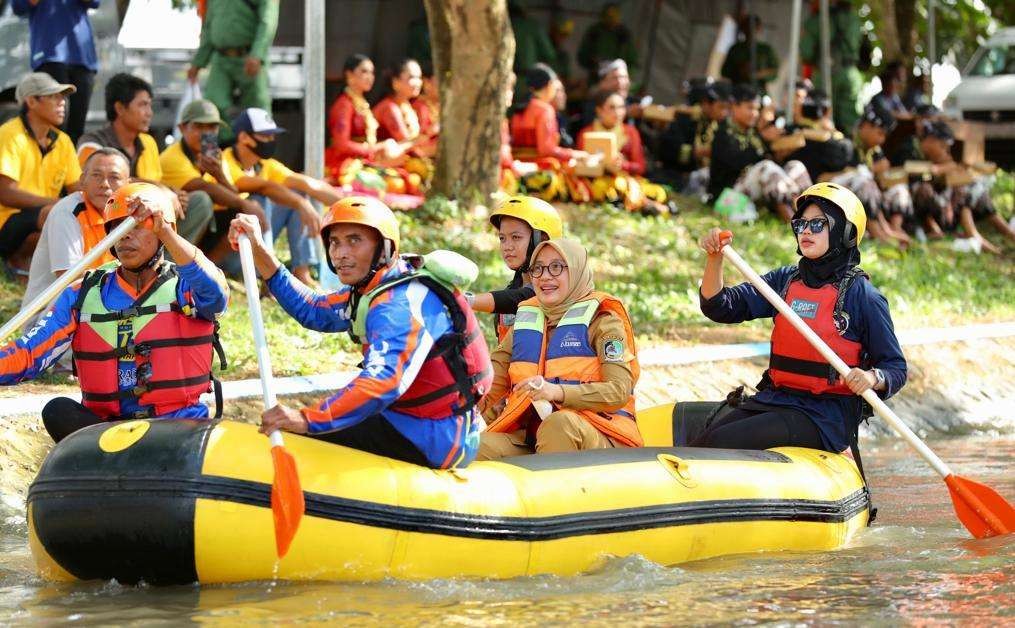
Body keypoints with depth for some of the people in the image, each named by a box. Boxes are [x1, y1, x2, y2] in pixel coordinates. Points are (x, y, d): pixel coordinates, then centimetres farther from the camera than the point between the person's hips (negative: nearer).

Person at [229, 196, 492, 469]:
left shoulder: (400, 305, -23)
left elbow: (385, 381, -39)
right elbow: (313, 311, 22)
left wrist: (308, 420, -47)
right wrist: (258, 250, 16)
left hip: (434, 442, -10)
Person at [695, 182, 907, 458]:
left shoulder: (861, 295, -5)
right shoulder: (784, 281, 11)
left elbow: (895, 368, -2)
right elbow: (720, 307, 4)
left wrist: (872, 378, -25)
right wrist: (715, 258, -12)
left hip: (827, 416, -6)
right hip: (775, 400, 6)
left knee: (722, 444, -23)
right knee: (699, 446, -16)